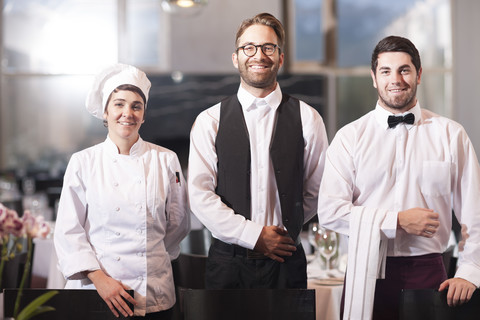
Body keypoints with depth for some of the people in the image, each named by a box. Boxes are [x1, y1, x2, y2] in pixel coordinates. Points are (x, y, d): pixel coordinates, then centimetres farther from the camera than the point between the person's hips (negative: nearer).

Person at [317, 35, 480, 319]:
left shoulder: (451, 134, 6)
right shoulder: (350, 137, 3)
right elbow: (330, 211, -6)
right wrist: (398, 221, -11)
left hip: (428, 273, 1)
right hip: (368, 275, 0)